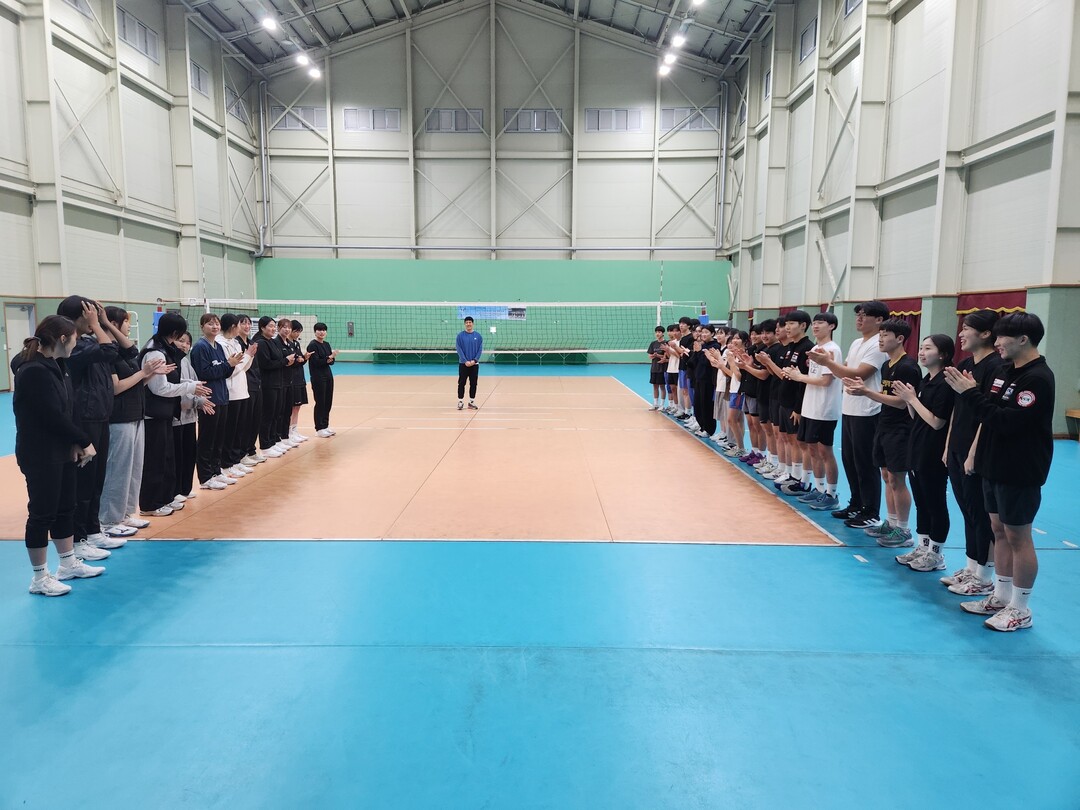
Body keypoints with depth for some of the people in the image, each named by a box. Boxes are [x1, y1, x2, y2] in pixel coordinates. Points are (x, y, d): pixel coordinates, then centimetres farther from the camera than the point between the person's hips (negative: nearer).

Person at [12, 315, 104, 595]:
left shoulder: (53, 367, 11)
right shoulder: (34, 371, -19)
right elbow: (53, 416, -22)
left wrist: (75, 442, -2)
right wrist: (84, 441, -12)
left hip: (61, 451, 9)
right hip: (40, 455, -9)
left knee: (65, 508, 17)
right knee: (42, 513, 0)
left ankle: (69, 564, 30)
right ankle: (40, 578, 12)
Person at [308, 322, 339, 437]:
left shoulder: (327, 344, 11)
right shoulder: (312, 345, -10)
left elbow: (331, 362, 8)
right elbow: (316, 362, -18)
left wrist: (332, 358, -13)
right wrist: (329, 357, -24)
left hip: (328, 375, 7)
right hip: (318, 377, -7)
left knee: (328, 402, 11)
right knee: (320, 403, -2)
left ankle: (325, 425, 22)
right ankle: (319, 429, 6)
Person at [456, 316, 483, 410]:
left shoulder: (478, 336, 3)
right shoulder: (460, 335, -1)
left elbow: (480, 350, 0)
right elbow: (459, 350, -6)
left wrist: (474, 360, -13)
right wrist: (465, 361, -16)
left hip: (474, 364, 1)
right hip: (463, 364, -1)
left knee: (473, 384, 5)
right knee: (461, 383, 0)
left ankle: (472, 402, 13)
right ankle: (460, 402, 8)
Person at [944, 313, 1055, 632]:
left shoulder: (1037, 378, -18)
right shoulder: (1005, 370, 9)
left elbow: (1007, 421, -25)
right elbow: (990, 411, 10)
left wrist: (971, 393, -22)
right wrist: (969, 390, -6)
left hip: (1020, 473, -9)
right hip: (994, 466, 9)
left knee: (1018, 537, 2)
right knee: (999, 531, 15)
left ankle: (1020, 609, 14)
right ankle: (1001, 597, 27)